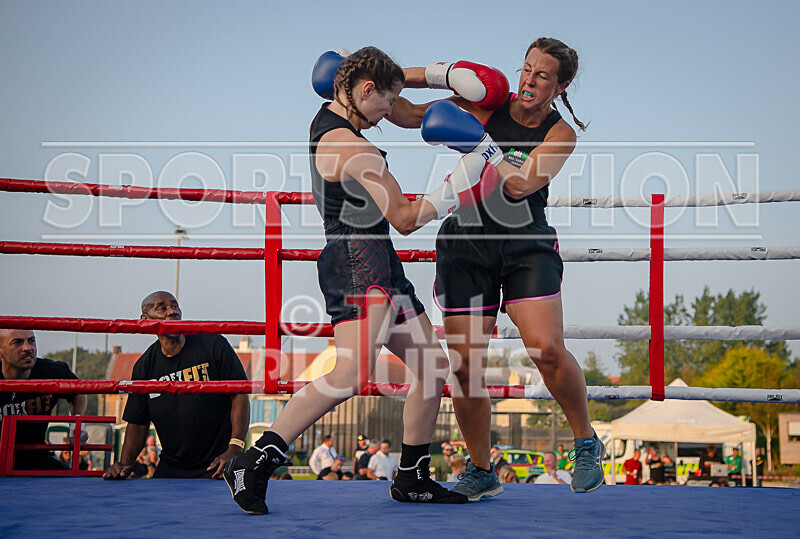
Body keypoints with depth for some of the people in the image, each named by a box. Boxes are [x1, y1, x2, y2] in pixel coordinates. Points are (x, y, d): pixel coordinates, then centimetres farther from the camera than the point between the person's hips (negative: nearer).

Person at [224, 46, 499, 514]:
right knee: (352, 371, -27)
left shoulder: (329, 117, 15)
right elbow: (405, 219, -12)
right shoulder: (354, 149, -16)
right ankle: (254, 464, -23)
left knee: (433, 365, 12)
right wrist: (457, 188, -5)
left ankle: (413, 479, 19)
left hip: (380, 264, 11)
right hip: (357, 261, -11)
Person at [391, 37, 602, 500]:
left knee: (547, 349, -19)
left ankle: (587, 444, 8)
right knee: (465, 365, -2)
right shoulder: (487, 106, 3)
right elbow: (410, 116, 5)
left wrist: (482, 143, -25)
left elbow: (520, 185, -16)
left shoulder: (560, 135, 0)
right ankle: (481, 471, 16)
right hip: (466, 242, 2)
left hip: (527, 245, -1)